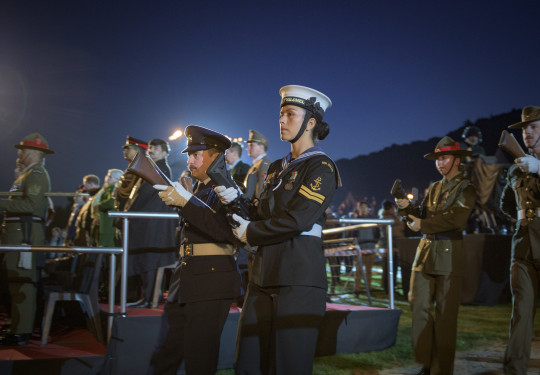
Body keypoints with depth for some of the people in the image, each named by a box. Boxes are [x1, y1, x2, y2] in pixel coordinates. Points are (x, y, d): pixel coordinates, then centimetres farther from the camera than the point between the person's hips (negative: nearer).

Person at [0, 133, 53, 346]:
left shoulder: (36, 174, -9)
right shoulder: (28, 174, 24)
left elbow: (32, 205, -21)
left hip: (25, 234, -10)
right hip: (19, 234, 10)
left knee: (21, 282, -11)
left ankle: (21, 332, -9)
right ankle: (19, 327, 17)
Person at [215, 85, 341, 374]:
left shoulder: (321, 167, -5)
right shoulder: (277, 168, 20)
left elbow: (296, 220, -15)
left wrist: (250, 234, -5)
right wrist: (235, 200, 1)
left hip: (299, 275, -7)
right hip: (265, 274, 8)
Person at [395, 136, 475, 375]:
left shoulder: (466, 188, -1)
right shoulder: (433, 188, 19)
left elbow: (457, 219, -16)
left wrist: (423, 224, -13)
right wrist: (407, 208, -2)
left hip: (449, 254, -6)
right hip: (425, 251, 6)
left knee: (445, 313, -1)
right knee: (419, 306, 4)